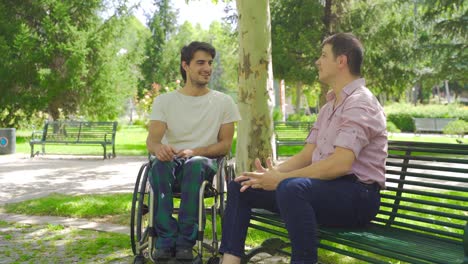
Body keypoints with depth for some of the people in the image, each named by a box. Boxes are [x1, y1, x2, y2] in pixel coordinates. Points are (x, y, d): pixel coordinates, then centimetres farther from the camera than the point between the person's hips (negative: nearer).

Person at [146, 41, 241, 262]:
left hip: (205, 163, -1)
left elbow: (225, 145, 3)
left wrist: (194, 151, -16)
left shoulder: (223, 102, 6)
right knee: (159, 165, -35)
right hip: (172, 161, 1)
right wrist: (159, 148, -32)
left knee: (195, 164, -37)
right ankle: (166, 240, -32)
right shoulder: (164, 100, 6)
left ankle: (185, 241, -32)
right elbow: (152, 140, -5)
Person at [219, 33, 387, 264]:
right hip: (324, 188, 10)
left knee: (291, 188, -40)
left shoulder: (360, 103, -13)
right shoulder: (329, 106, 19)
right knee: (239, 187, 7)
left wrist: (281, 179, -20)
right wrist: (272, 173, -4)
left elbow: (340, 164, -25)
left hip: (357, 195, -10)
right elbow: (306, 156, 14)